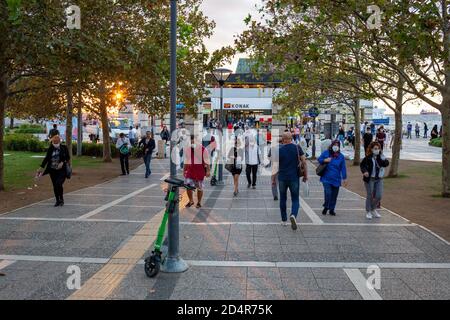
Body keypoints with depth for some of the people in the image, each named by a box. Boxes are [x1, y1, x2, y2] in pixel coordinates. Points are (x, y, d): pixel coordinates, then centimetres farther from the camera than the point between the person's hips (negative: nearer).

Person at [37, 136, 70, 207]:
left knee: (59, 184, -18)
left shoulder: (64, 148, -4)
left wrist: (62, 162, -23)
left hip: (62, 170, -4)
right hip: (53, 170, 4)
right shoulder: (50, 149, 4)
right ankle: (57, 201, 21)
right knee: (55, 186, 7)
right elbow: (46, 158, 9)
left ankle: (61, 199, 3)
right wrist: (41, 168, 6)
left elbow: (67, 157, -6)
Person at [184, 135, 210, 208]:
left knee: (200, 188, 7)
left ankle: (199, 202, 25)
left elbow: (206, 161, -6)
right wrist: (184, 170, 16)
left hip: (200, 171, -3)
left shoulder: (203, 149, -10)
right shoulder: (187, 149, 2)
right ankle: (191, 201, 21)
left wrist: (208, 170, -9)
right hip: (190, 171, 3)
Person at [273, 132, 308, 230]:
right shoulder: (297, 148, -3)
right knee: (295, 199, 7)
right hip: (294, 178, 0)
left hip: (282, 178, 1)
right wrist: (305, 175, 6)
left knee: (283, 199, 16)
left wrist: (273, 179, 5)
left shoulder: (279, 149, -4)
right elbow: (304, 162, -4)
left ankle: (284, 220, 23)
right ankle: (293, 215, -21)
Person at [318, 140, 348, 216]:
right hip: (326, 178, -2)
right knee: (328, 193, -15)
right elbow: (319, 159, 11)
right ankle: (326, 207, 10)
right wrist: (324, 160, -11)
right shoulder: (326, 153, -1)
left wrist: (344, 179, 3)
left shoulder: (341, 156, 2)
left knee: (334, 195, 8)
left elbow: (343, 168, 4)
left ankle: (331, 209, 24)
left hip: (336, 179, 2)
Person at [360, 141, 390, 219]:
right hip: (370, 179, -4)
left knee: (379, 196, 3)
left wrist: (382, 157, -23)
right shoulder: (368, 157, -10)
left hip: (379, 179, 4)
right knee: (370, 196, 3)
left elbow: (386, 163, -14)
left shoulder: (381, 157, 0)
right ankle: (368, 212, 20)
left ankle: (373, 209, 28)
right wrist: (364, 171, -18)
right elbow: (362, 165, -2)